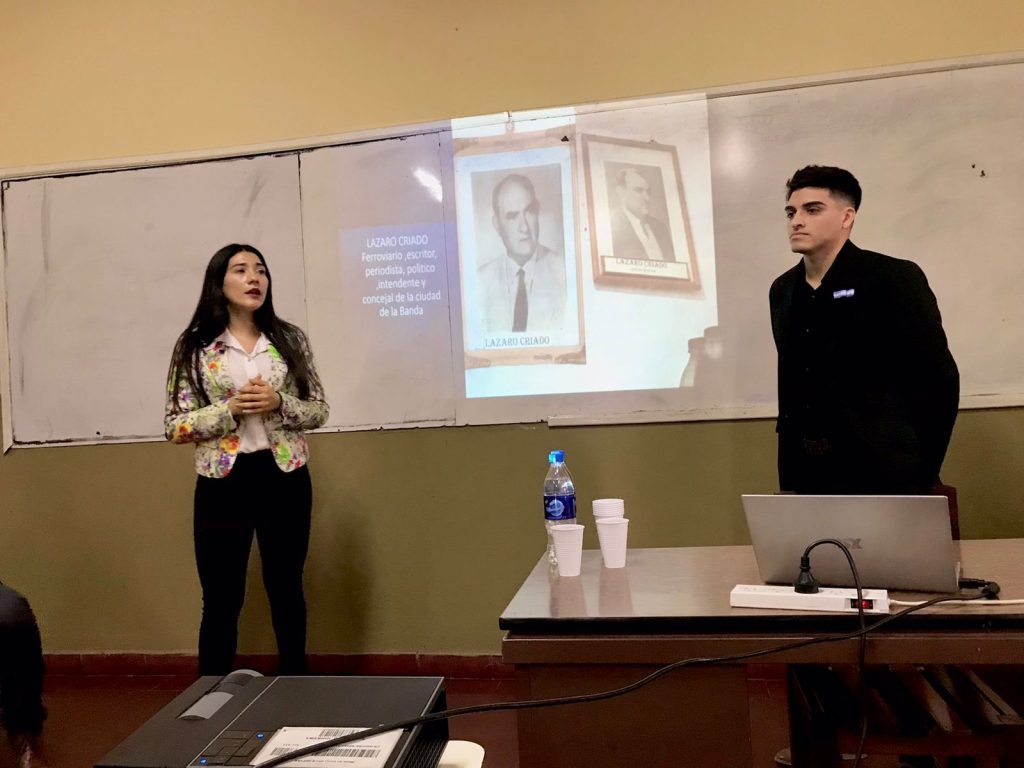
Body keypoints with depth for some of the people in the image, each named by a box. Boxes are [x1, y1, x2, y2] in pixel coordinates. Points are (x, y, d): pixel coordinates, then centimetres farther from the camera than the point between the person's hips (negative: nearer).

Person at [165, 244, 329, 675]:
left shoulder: (289, 339, 4)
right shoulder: (195, 346, -1)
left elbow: (319, 411, 5)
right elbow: (175, 426, -2)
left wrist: (279, 404, -14)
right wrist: (230, 409, -16)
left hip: (285, 479, 2)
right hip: (223, 483, -2)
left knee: (286, 591, 15)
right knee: (221, 601, 6)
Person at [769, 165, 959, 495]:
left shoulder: (895, 277, -8)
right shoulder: (782, 291, 8)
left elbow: (938, 380, -8)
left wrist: (920, 476, -9)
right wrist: (789, 472, 9)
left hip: (884, 472, -4)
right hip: (807, 474, 5)